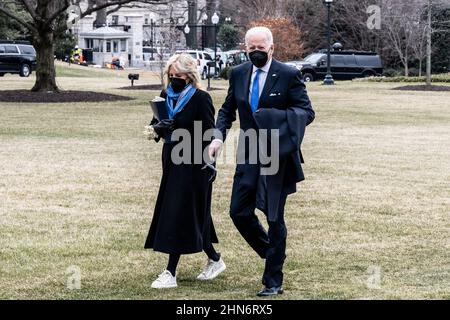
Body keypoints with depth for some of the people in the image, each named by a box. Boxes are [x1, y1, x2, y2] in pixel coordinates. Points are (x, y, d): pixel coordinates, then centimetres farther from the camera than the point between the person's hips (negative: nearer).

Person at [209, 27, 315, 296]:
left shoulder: (289, 75, -8)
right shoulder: (239, 74, 6)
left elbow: (307, 112, -8)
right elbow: (227, 110, 17)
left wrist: (279, 117, -25)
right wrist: (220, 135, -1)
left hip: (277, 155, -5)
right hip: (249, 153, 5)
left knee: (274, 218, 2)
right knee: (239, 212, 3)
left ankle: (274, 281, 11)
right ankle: (272, 253, 29)